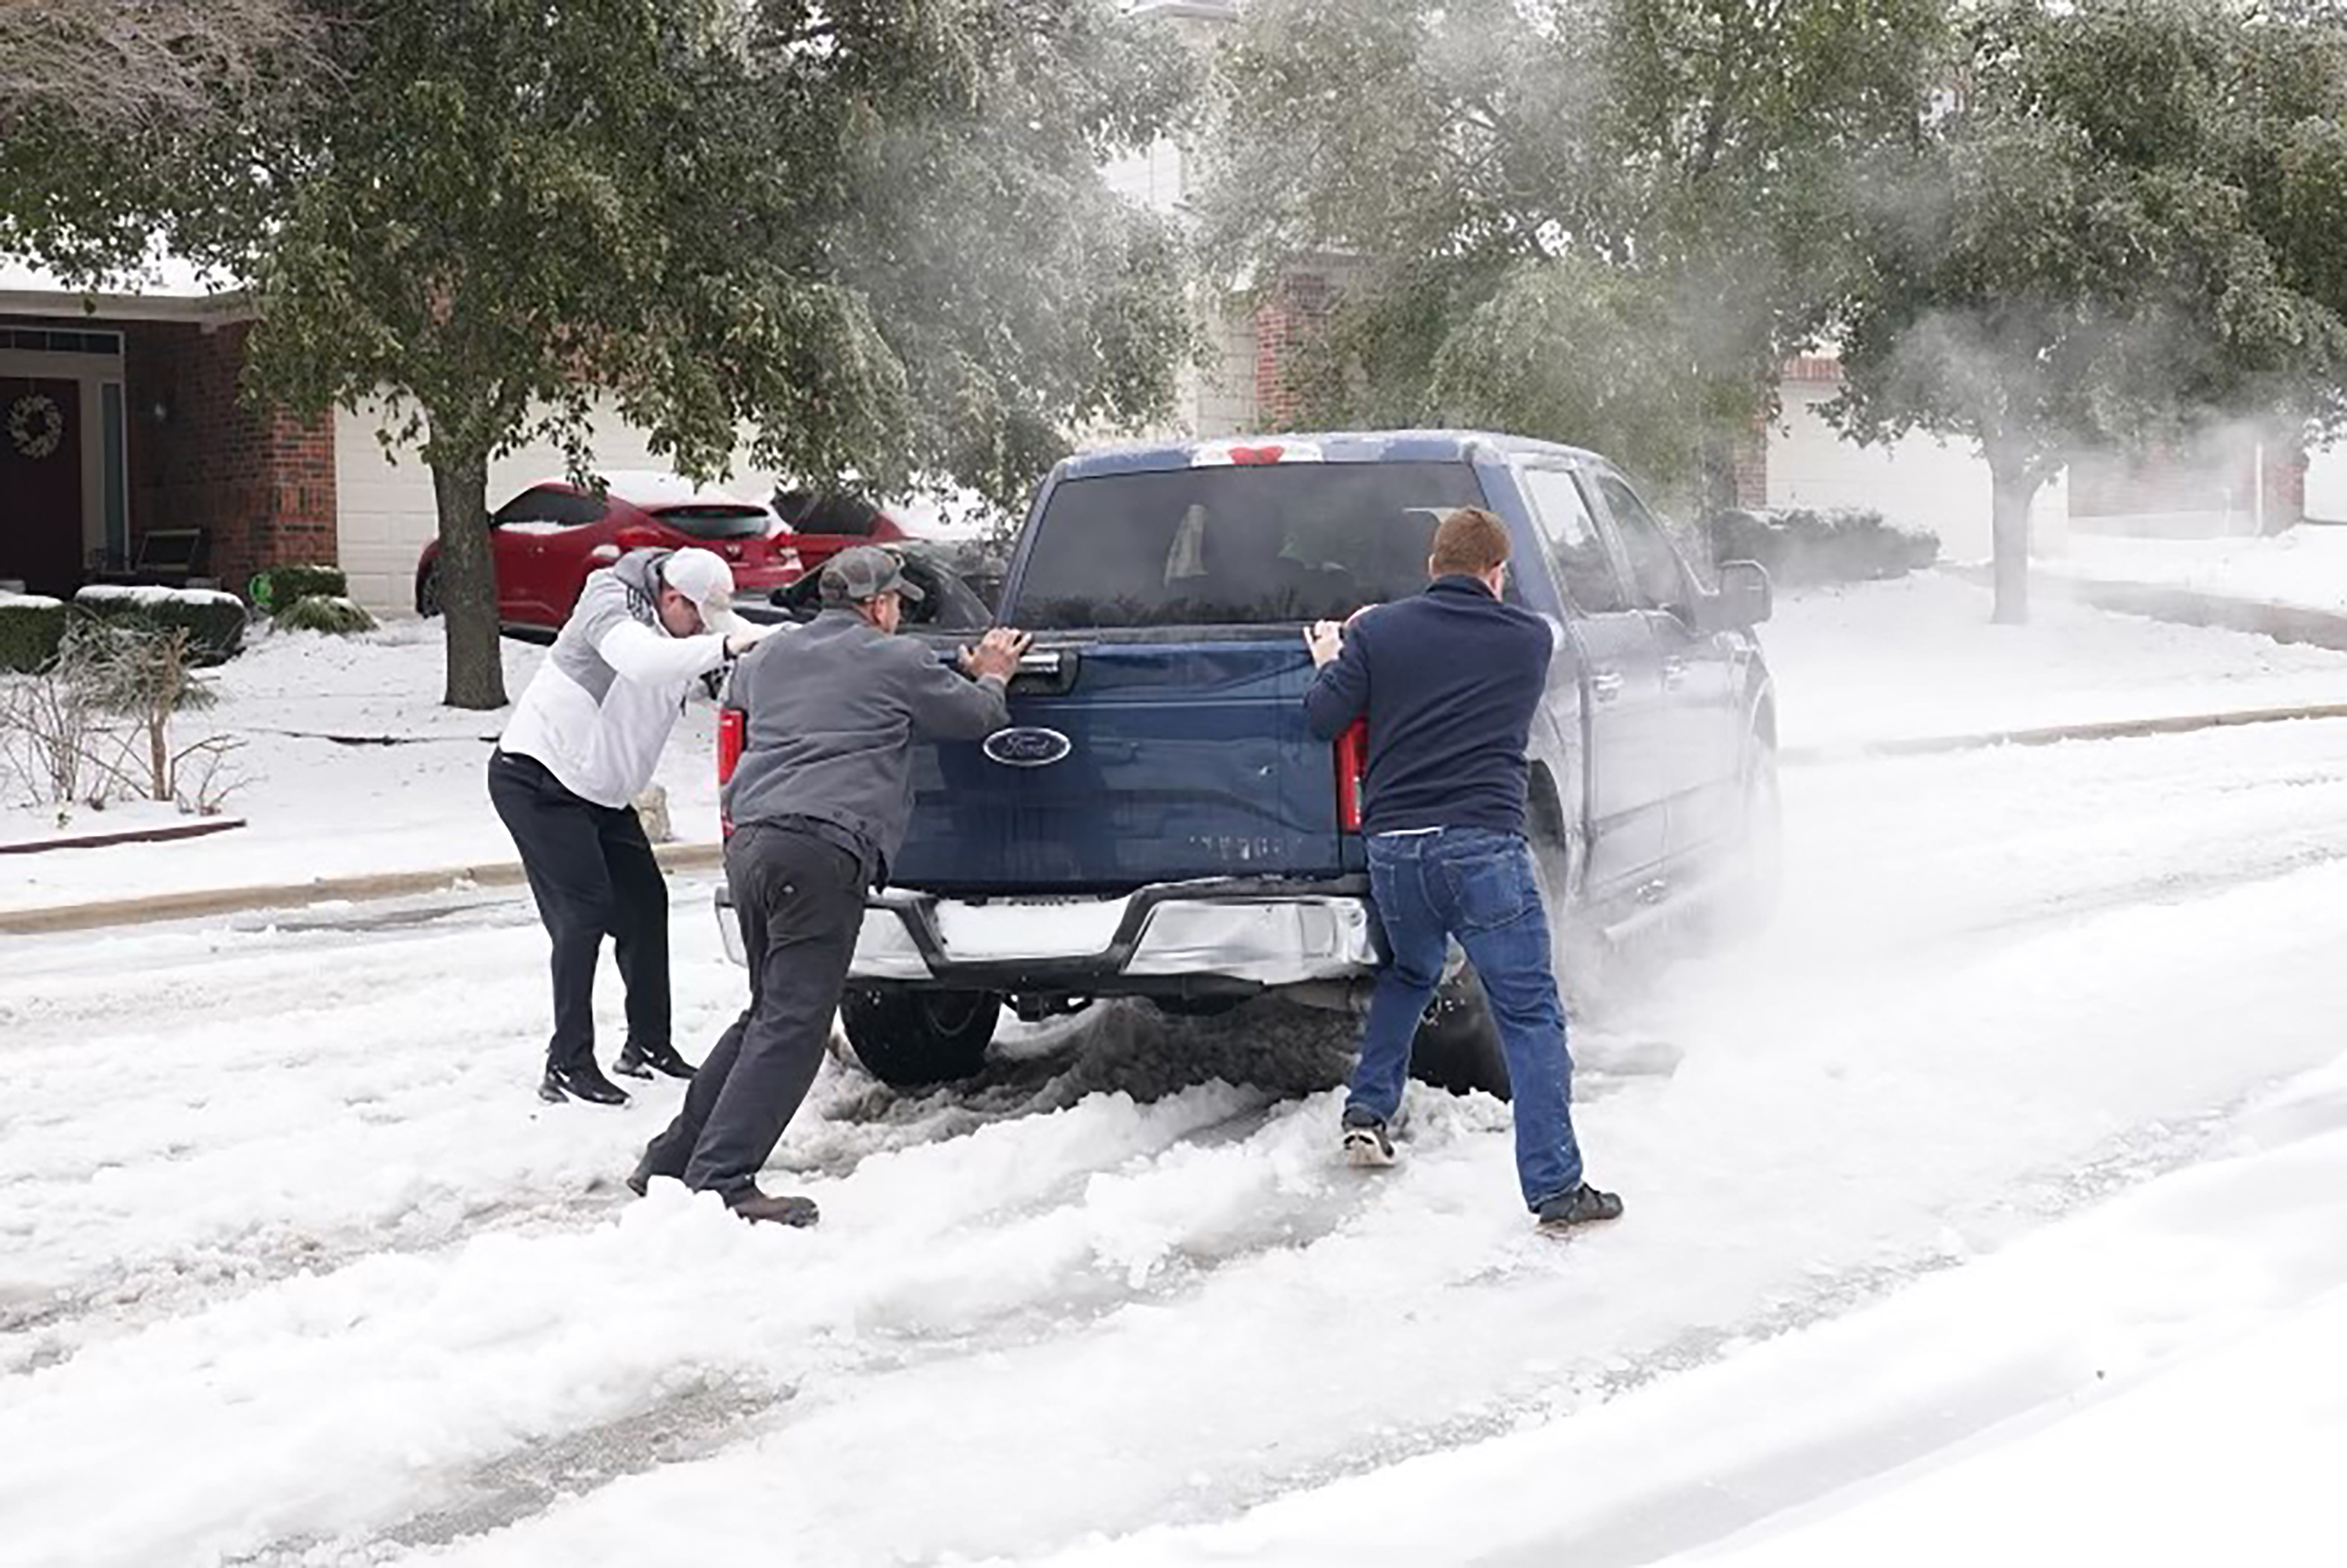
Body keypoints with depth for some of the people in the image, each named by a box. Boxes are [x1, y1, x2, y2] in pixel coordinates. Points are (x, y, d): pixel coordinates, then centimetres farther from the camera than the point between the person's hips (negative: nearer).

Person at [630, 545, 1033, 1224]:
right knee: (793, 1025, -9)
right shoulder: (894, 661, 5)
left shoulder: (770, 660, 23)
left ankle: (670, 1162, 20)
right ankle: (719, 1180, -18)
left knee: (770, 1013, 20)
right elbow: (977, 715, 15)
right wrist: (992, 678, 38)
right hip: (822, 849, -8)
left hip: (750, 842, 8)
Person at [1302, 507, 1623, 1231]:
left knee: (1407, 974, 31)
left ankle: (1367, 1114, 27)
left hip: (1393, 846, 3)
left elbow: (1322, 718, 0)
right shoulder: (1529, 639, 7)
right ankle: (1556, 1188, -6)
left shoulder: (1378, 633, 6)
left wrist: (1331, 665, 23)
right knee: (1531, 1015, -1)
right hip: (1483, 845, -3)